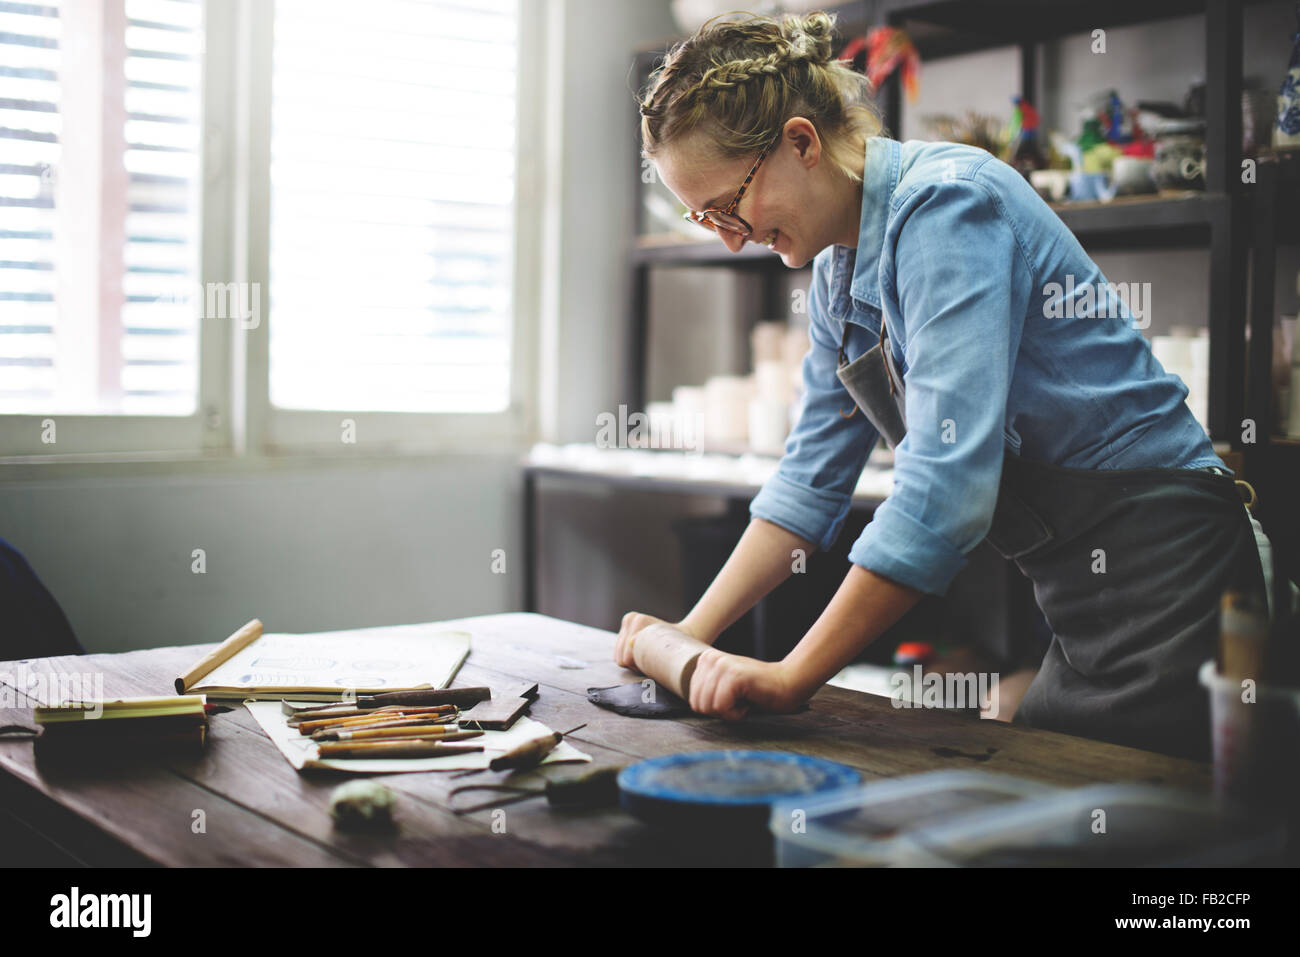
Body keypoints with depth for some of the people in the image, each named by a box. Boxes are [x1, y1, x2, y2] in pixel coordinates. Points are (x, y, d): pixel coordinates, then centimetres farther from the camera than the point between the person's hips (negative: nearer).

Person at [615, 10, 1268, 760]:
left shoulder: (944, 205, -19)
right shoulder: (839, 265, 9)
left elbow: (946, 485, -28)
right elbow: (812, 476, 14)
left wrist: (793, 677, -23)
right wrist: (691, 638, 8)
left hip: (1160, 575, -9)